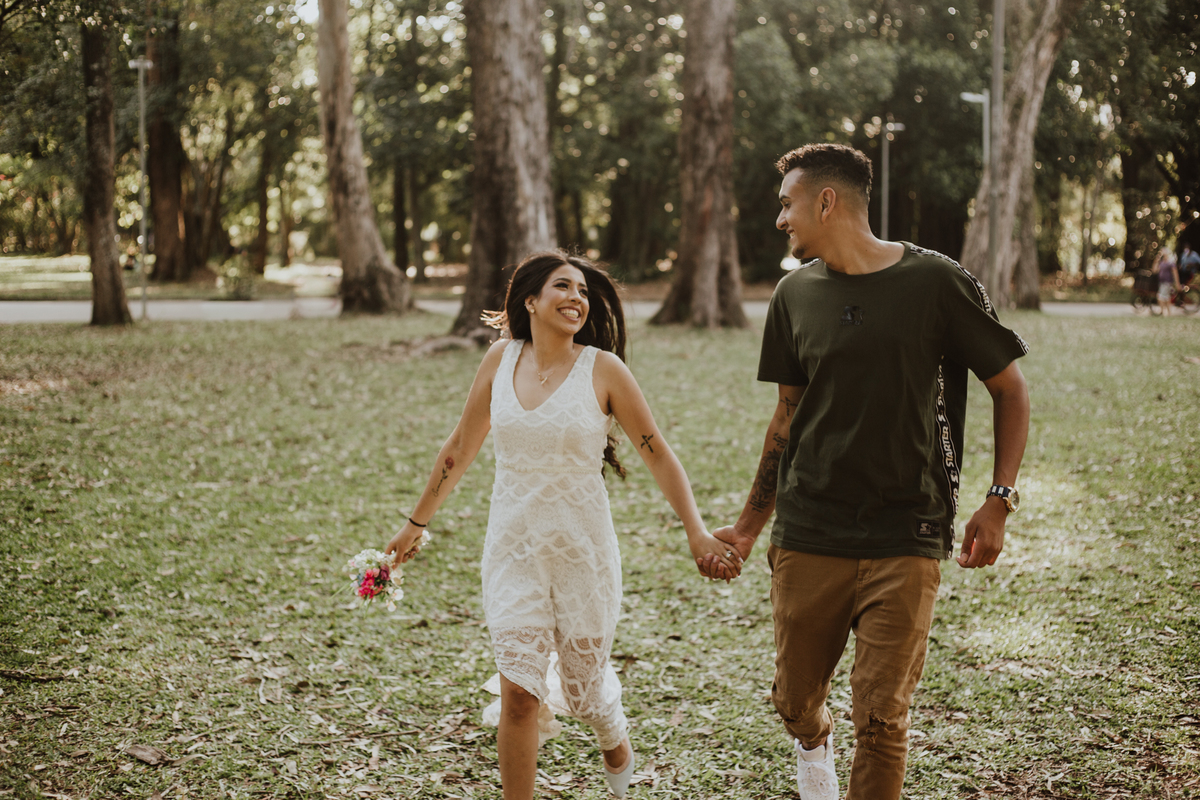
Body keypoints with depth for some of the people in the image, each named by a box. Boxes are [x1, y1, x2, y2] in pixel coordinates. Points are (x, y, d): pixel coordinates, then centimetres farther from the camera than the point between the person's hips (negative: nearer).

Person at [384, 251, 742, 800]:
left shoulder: (602, 369, -7)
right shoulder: (502, 359, 1)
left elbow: (657, 454, -3)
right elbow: (460, 448, 13)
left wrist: (697, 532, -13)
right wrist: (415, 524, 19)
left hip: (582, 550, -1)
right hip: (513, 548, 1)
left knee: (584, 688, 12)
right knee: (518, 694, -8)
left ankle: (617, 744, 47)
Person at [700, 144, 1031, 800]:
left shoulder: (937, 283, -5)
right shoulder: (795, 295, 7)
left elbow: (1010, 389, 3)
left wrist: (998, 501, -5)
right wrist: (749, 526, 17)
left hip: (906, 541, -3)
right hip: (807, 538, 3)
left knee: (881, 718, -6)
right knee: (794, 700, 11)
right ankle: (813, 747, 44)